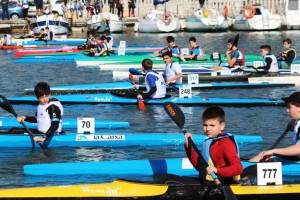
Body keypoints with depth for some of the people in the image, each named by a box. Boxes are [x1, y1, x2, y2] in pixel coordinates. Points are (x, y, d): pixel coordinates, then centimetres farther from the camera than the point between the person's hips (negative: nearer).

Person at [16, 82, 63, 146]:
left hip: (50, 136, -10)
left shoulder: (54, 106, -19)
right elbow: (36, 119, 26)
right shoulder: (41, 105, 10)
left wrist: (44, 138, -37)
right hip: (40, 133, 10)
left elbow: (55, 126, -28)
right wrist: (24, 118, 9)